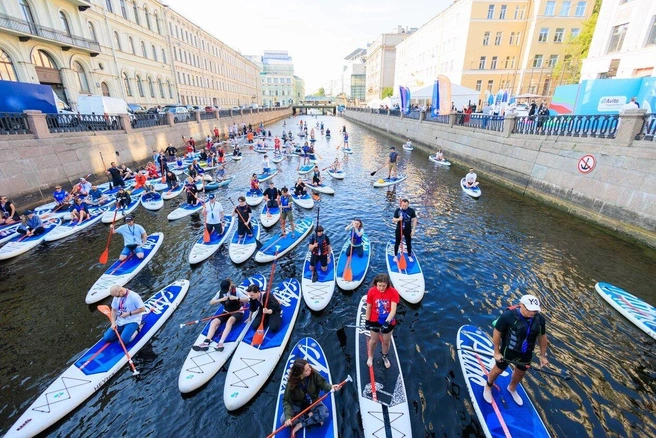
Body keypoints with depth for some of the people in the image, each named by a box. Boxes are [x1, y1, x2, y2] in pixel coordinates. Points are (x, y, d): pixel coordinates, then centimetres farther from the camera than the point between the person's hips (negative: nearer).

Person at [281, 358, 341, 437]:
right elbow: (286, 401, -24)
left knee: (324, 413, -26)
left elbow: (323, 383, -17)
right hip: (297, 404, -1)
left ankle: (300, 425, -13)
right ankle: (309, 416, -11)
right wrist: (288, 417, -37)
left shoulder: (313, 373, -25)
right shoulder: (291, 383, -28)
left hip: (313, 401, 1)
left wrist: (331, 387, -37)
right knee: (284, 420, -23)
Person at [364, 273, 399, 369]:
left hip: (388, 322, 0)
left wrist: (387, 322, -38)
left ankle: (384, 357, 50)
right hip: (374, 321, 0)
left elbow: (393, 310, -27)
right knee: (374, 340, 20)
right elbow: (369, 308, -9)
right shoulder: (371, 291, -20)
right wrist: (367, 321, -4)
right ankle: (370, 357, 48)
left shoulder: (393, 292, -23)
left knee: (386, 341, 20)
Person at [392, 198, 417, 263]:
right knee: (397, 243, 12)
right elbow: (393, 220, -6)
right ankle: (395, 256, 29)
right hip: (399, 230, 0)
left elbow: (414, 220, -5)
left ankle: (409, 256, 33)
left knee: (408, 243, 13)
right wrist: (398, 219, -28)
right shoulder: (397, 210, -11)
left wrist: (413, 230, -7)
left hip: (408, 230, 0)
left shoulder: (411, 211, -11)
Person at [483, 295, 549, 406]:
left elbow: (542, 336, 2)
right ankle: (488, 387, 46)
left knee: (520, 372, 26)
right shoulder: (508, 315, -32)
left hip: (526, 353, 4)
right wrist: (497, 352, -14)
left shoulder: (540, 319, -17)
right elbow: (496, 332, -21)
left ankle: (512, 389, 58)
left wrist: (543, 355, 8)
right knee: (498, 370, 17)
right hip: (508, 350, -4)